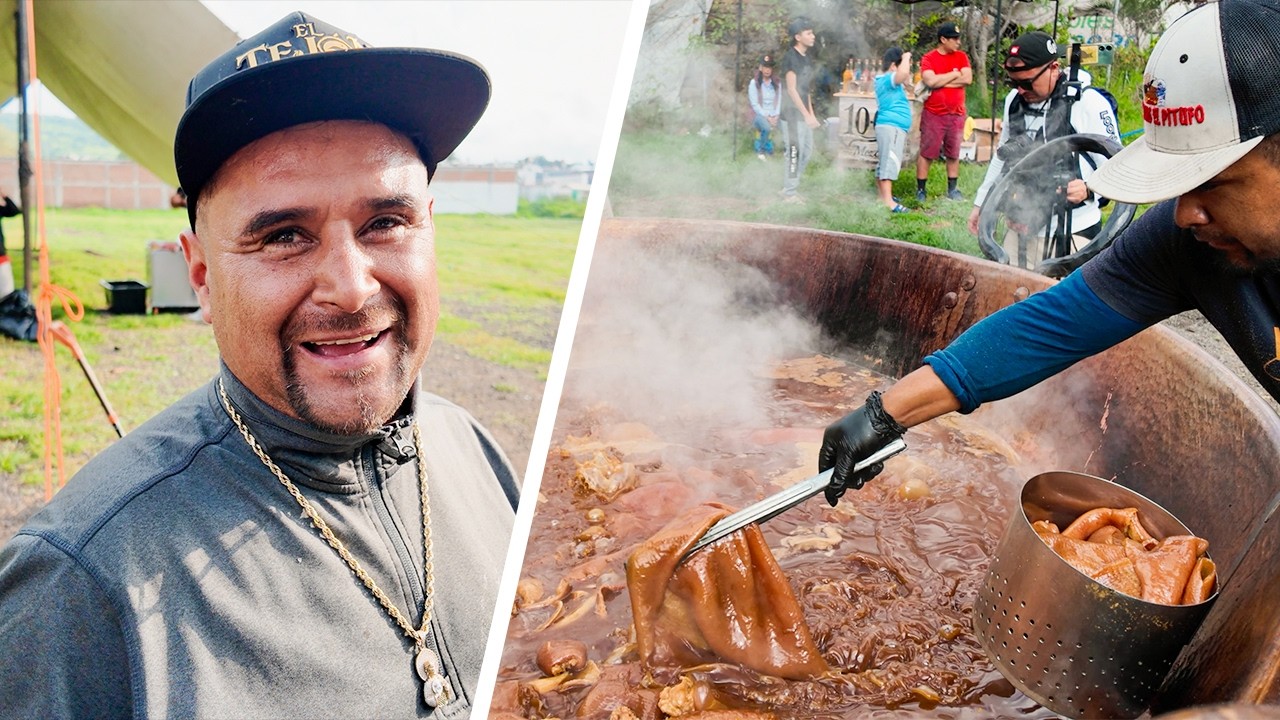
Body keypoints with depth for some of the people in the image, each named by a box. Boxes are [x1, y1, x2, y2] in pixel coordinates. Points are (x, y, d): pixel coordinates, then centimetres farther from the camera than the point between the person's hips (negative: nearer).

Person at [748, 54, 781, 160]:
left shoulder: (777, 83, 9)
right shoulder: (754, 83, -4)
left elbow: (779, 101, 7)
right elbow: (754, 104, -9)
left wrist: (776, 116, -11)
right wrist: (766, 117, -17)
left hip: (774, 115, 4)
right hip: (760, 114, -3)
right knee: (767, 127, -37)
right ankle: (760, 149, -9)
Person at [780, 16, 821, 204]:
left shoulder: (807, 59, 15)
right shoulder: (790, 58, -12)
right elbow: (791, 90, -16)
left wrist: (811, 114, 13)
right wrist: (807, 115, -18)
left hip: (804, 115, 9)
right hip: (792, 115, -9)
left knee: (806, 151, 11)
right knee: (795, 153, -7)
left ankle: (790, 188, 21)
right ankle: (789, 193, 1)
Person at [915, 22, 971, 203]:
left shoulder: (961, 56, 7)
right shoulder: (928, 58, -4)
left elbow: (967, 79, -7)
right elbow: (930, 81, -19)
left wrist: (940, 81, -11)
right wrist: (954, 74, -8)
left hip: (956, 115, 4)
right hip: (933, 115, -4)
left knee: (953, 154, 9)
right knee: (927, 153, 0)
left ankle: (952, 190, 17)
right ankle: (920, 190, 6)